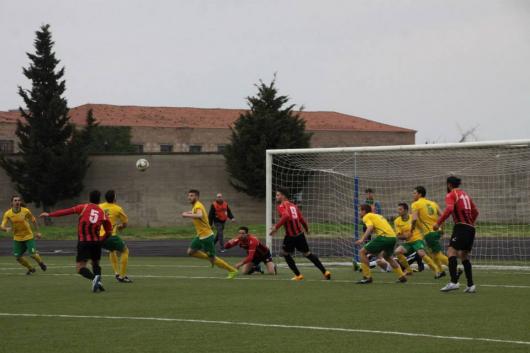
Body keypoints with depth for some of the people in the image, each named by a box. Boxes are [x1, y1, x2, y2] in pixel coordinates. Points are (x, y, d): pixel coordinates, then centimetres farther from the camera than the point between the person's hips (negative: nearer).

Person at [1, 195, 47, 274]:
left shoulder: (26, 211, -12)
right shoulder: (7, 214, -11)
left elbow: (33, 221, 3)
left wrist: (37, 232, 4)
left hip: (28, 236, -2)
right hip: (17, 238, 2)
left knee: (33, 254, -12)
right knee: (18, 257, -1)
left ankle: (41, 263, 22)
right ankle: (31, 268, 24)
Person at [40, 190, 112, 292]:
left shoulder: (83, 207, 3)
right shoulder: (102, 213, 10)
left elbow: (66, 211, 1)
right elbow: (109, 231, 11)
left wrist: (49, 214, 7)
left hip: (83, 241, -3)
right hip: (96, 241, 3)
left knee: (80, 267, -4)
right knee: (95, 263, 24)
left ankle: (94, 278, -31)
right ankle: (98, 282, 1)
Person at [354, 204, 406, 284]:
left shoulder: (367, 217, 7)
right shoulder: (378, 216, 31)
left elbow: (370, 227, -12)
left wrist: (362, 239, -21)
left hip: (384, 236, -8)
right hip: (393, 236, 8)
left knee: (362, 252, 1)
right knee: (387, 256, 34)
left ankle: (367, 277, -4)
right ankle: (402, 276, 29)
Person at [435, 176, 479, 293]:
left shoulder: (451, 195, 0)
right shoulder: (465, 194, 22)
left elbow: (449, 209, -19)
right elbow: (475, 211, 28)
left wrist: (439, 223, -15)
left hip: (461, 227, -8)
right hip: (471, 229, 8)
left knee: (451, 251, -15)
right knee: (464, 256, 15)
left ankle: (454, 282, -30)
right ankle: (470, 285, 11)